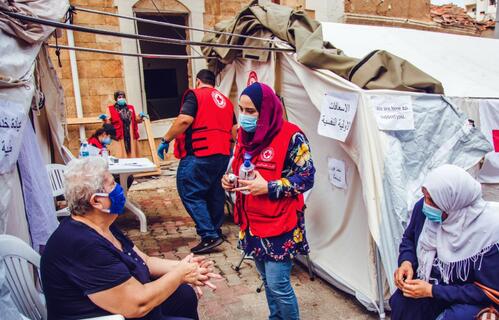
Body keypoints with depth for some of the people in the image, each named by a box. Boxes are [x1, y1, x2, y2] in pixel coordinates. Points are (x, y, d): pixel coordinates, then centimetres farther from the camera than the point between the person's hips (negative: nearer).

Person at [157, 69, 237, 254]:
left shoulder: (195, 94, -2)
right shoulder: (225, 100, 19)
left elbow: (185, 120, -18)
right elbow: (234, 130, 20)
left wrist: (166, 140, -10)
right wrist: (229, 146, 36)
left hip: (200, 154, -8)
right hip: (223, 154, 8)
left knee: (190, 193, -2)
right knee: (213, 191, 18)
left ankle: (210, 236, -7)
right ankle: (215, 230, 29)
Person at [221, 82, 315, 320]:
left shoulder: (291, 136, -15)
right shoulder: (244, 134, 5)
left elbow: (306, 179, -14)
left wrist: (268, 188, -23)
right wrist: (229, 180, -4)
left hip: (280, 225, -6)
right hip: (252, 223, 7)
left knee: (278, 284, -1)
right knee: (267, 280, 19)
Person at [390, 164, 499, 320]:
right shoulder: (423, 207, -14)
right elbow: (409, 238, 7)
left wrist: (432, 291, -24)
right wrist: (406, 262, -15)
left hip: (470, 300, -3)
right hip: (429, 282, 4)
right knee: (401, 302, -25)